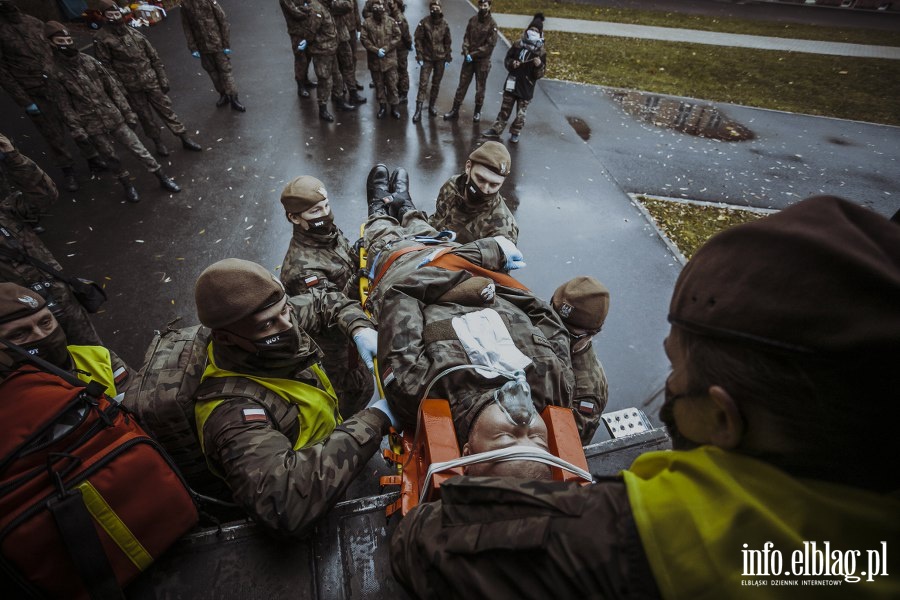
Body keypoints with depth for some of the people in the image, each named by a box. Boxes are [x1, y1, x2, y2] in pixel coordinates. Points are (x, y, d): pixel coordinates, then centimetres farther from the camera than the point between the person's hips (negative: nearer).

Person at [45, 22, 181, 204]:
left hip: (113, 116, 1)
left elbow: (112, 87, 4)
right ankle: (127, 186, 24)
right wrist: (76, 128, -11)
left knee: (137, 148, 2)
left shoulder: (88, 61, -1)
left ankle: (163, 178, 11)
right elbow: (64, 103, -6)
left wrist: (127, 112, 2)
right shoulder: (55, 71, -7)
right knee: (111, 157, 9)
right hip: (92, 125, -1)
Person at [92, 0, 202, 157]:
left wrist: (163, 79, 2)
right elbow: (106, 66, -8)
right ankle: (158, 143, 23)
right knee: (145, 116, 9)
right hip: (131, 87, -2)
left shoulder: (134, 32, 4)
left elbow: (154, 56, 7)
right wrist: (119, 88, -12)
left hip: (151, 80, 2)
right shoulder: (102, 39, -7)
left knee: (166, 108, 4)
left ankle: (185, 139, 10)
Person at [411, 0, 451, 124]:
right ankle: (418, 111, -8)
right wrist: (419, 57, -10)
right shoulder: (424, 23, -8)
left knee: (436, 84, 9)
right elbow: (418, 40, -5)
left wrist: (448, 58, 5)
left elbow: (448, 42, 8)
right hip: (427, 59, -3)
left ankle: (431, 106, 24)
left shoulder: (444, 24, 1)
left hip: (440, 59, 3)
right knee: (423, 84, -8)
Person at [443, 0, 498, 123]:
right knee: (462, 85, 4)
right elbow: (466, 38, 5)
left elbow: (490, 45, -13)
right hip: (469, 59, 3)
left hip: (483, 60, -3)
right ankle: (455, 111, 10)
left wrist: (473, 54, -15)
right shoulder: (472, 20, 5)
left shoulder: (492, 24, -8)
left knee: (480, 88, 6)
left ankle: (477, 112, 20)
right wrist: (466, 53, -12)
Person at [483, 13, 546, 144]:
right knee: (505, 109, 13)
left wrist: (539, 65, -26)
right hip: (512, 83, 2)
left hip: (526, 87, -2)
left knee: (521, 114, 6)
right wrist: (512, 63, -12)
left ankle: (515, 133, 24)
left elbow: (540, 75, -6)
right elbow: (507, 59, 9)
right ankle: (496, 129, 26)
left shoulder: (541, 52, -7)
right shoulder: (517, 44, -2)